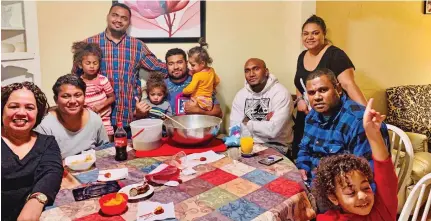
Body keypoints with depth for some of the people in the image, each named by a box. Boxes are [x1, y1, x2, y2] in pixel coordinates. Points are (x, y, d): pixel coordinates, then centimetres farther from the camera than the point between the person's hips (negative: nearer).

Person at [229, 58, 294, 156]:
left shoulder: (281, 93, -13)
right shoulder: (241, 95, 3)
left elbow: (273, 130, -23)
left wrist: (247, 123, -8)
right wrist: (264, 125, -18)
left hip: (276, 148, -4)